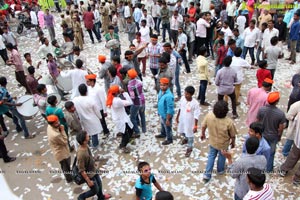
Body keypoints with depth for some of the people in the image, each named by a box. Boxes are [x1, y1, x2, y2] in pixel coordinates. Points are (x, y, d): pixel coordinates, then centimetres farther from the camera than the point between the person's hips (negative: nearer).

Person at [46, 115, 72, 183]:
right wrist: (62, 130, -26)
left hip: (59, 151, 8)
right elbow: (65, 141, -25)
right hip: (62, 153, -8)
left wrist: (60, 129, -11)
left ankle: (68, 175, 58)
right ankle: (69, 179, 45)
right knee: (66, 167, 20)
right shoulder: (55, 135, -43)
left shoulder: (49, 127, -14)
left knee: (65, 166, 33)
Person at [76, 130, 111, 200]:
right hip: (88, 174, -8)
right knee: (95, 190, 12)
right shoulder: (81, 154, -38)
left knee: (99, 183, 27)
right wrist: (89, 181, -20)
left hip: (93, 170, 8)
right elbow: (81, 170, -28)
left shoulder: (86, 146, -13)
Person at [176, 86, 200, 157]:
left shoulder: (195, 103, -28)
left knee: (190, 135, 15)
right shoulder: (182, 99, -13)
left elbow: (196, 116, -20)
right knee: (181, 132, 28)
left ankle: (189, 148, 39)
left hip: (190, 122, -5)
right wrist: (177, 117, 14)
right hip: (182, 120, 6)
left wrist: (195, 126, -17)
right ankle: (186, 138, 61)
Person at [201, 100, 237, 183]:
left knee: (211, 156, 27)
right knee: (222, 156, 28)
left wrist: (203, 134, 11)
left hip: (212, 141, 2)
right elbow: (232, 135, -18)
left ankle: (207, 174, 32)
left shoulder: (209, 115, -29)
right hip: (223, 144, -2)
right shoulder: (229, 122, -35)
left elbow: (203, 126, -10)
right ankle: (220, 170, 55)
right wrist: (233, 142, 4)